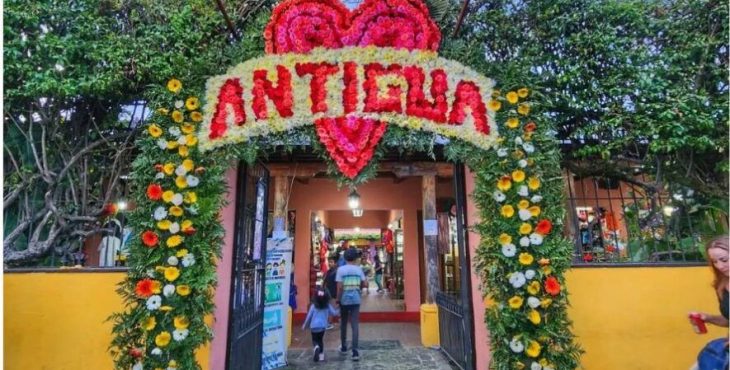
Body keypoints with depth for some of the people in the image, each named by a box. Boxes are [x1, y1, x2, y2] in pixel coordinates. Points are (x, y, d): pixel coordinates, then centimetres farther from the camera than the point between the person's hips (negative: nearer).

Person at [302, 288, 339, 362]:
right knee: (320, 340, 21)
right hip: (323, 326, 2)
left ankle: (316, 347, -20)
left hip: (314, 326, -2)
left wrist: (305, 325, 13)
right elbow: (334, 313, 5)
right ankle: (321, 355, 16)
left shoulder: (313, 306, -7)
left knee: (314, 340, 13)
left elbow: (309, 316, -2)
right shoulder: (328, 306, -3)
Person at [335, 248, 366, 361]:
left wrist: (338, 300, 0)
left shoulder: (341, 269, -6)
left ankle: (344, 347, 30)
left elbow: (340, 287, -11)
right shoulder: (359, 269, 0)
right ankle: (355, 351, -6)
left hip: (344, 300, -1)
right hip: (356, 300, 1)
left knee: (343, 324, 17)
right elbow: (363, 285, 5)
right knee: (355, 325, 0)